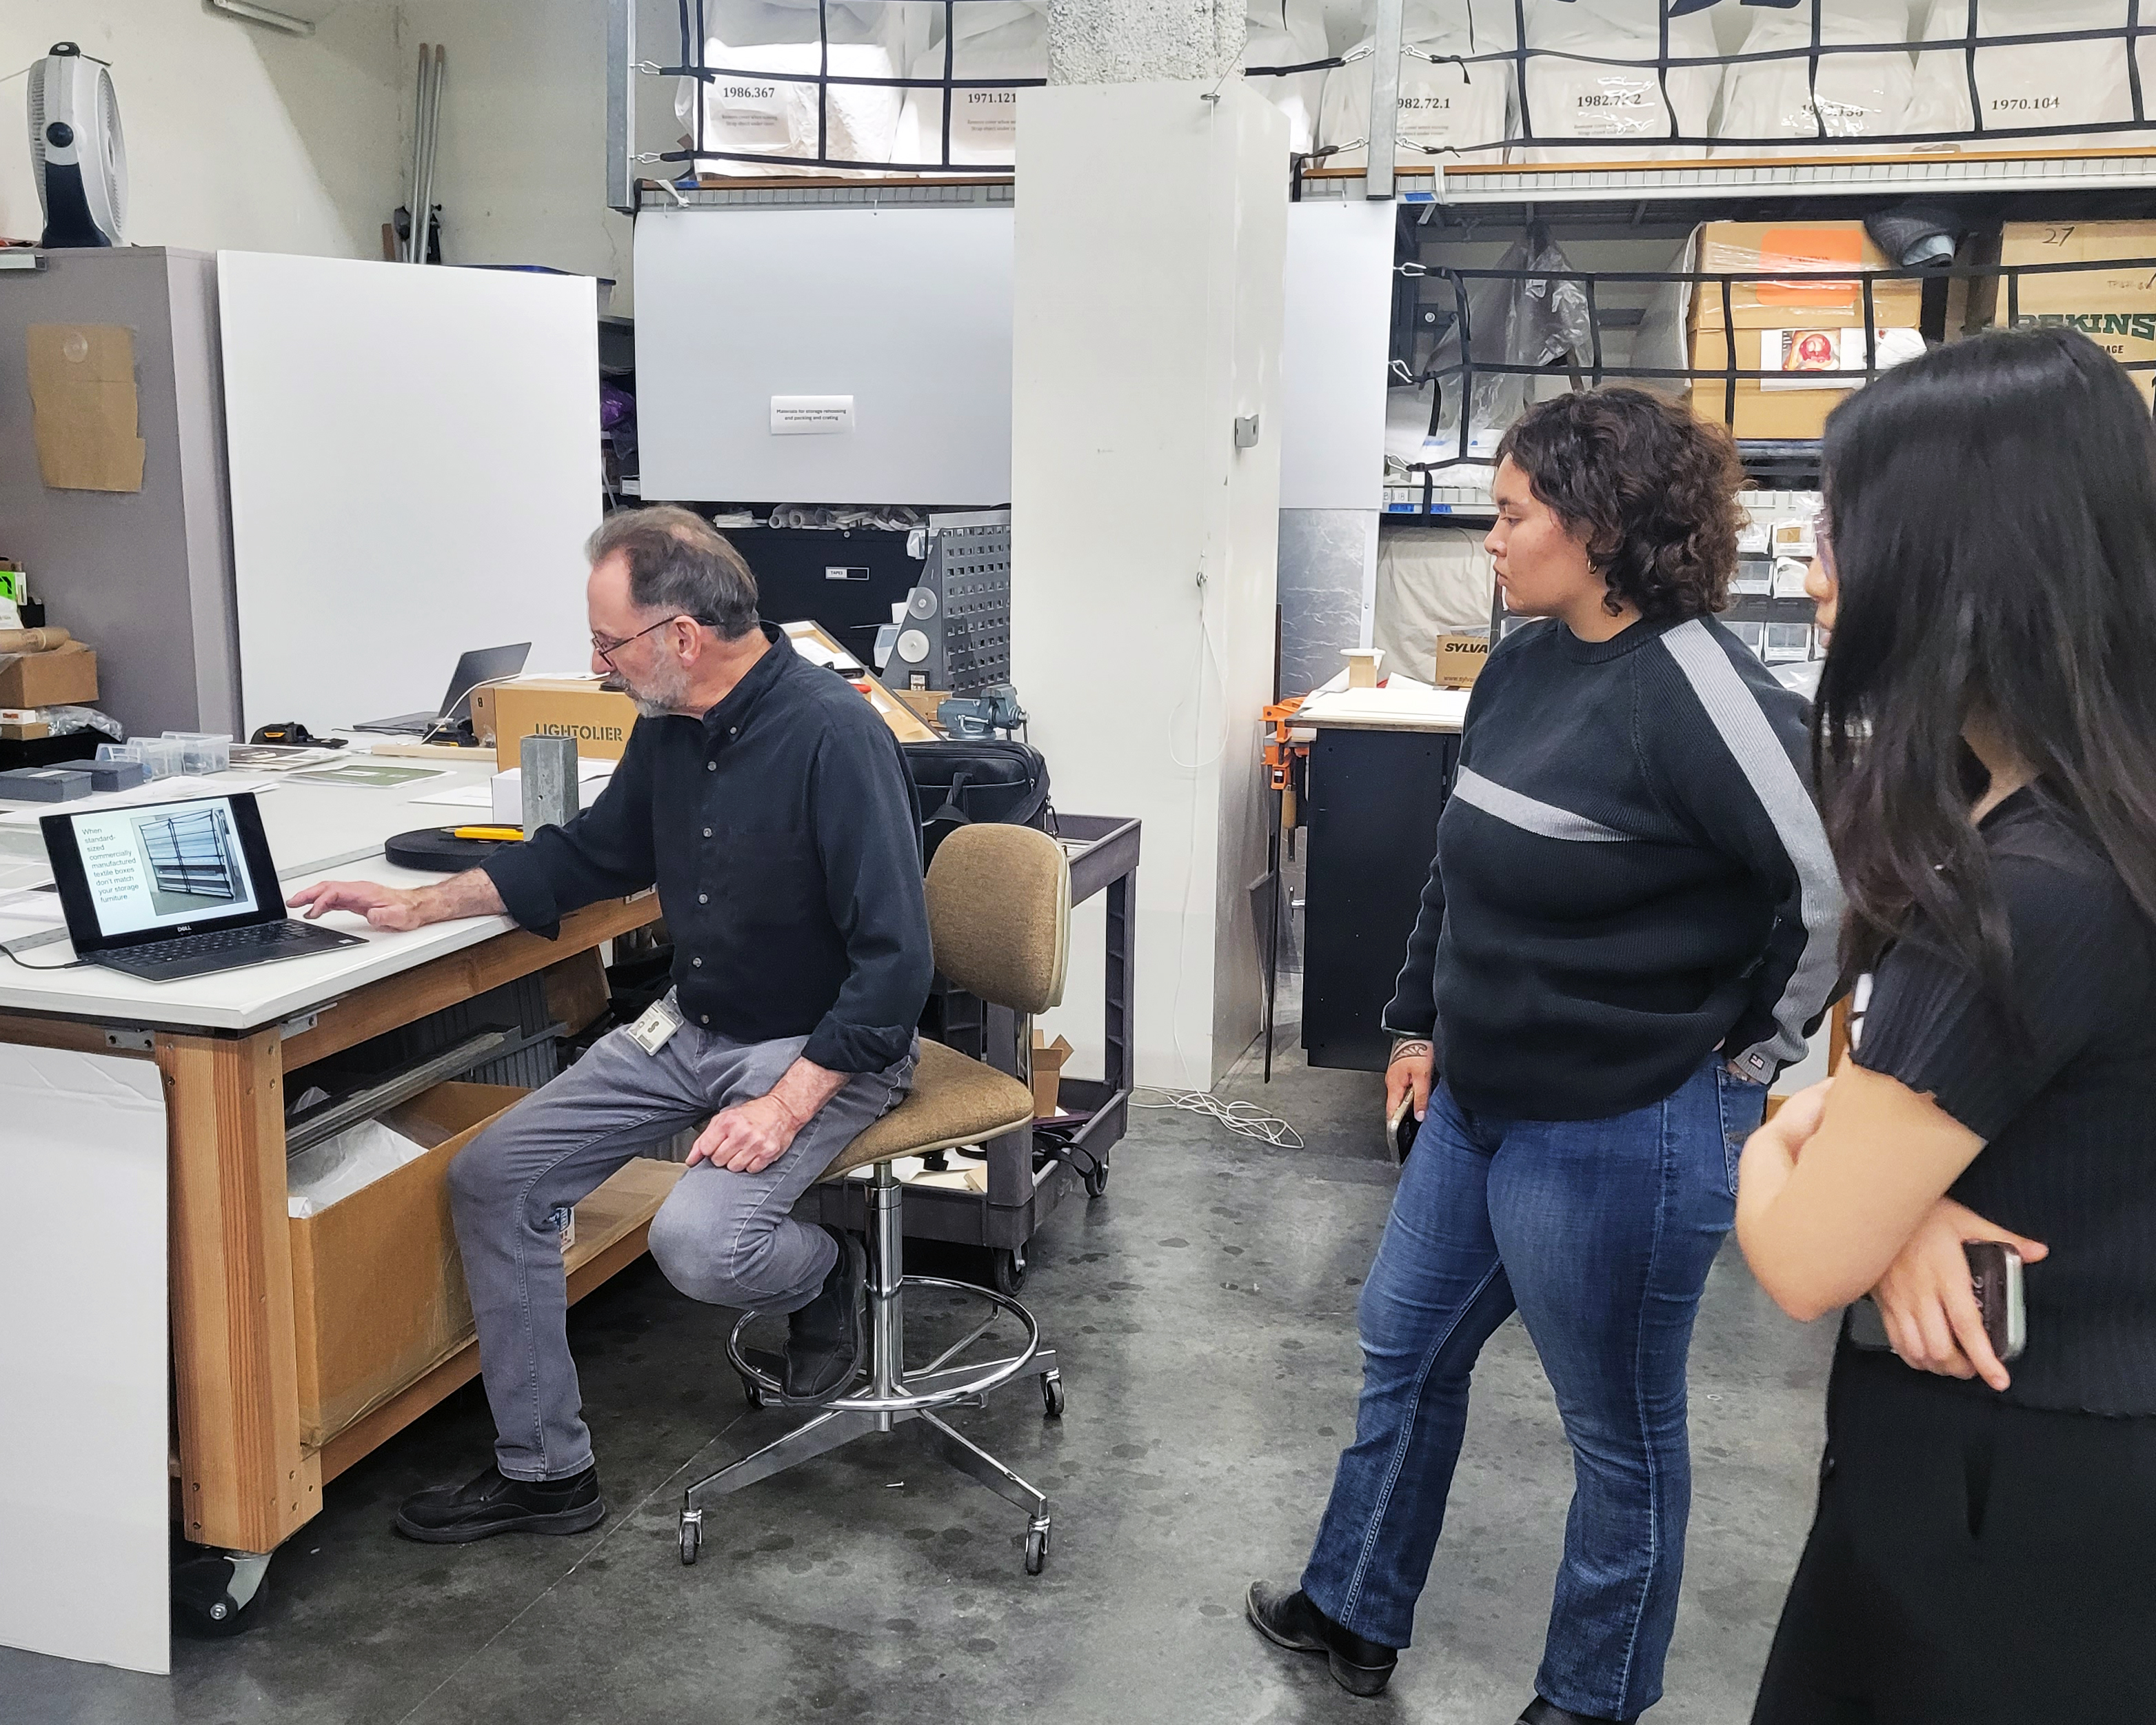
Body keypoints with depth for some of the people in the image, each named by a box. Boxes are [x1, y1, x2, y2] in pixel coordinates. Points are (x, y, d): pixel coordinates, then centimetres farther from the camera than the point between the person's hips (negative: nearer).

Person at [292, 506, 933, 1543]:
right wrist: (420, 904, 15)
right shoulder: (670, 727, 2)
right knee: (491, 1179, 0)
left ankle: (829, 1273, 7)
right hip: (689, 1029, 8)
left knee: (696, 1242, -30)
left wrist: (787, 1106, -28)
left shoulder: (833, 737, -23)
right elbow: (590, 855, 20)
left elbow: (894, 960, -25)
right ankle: (543, 1468, 13)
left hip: (822, 1047, -8)